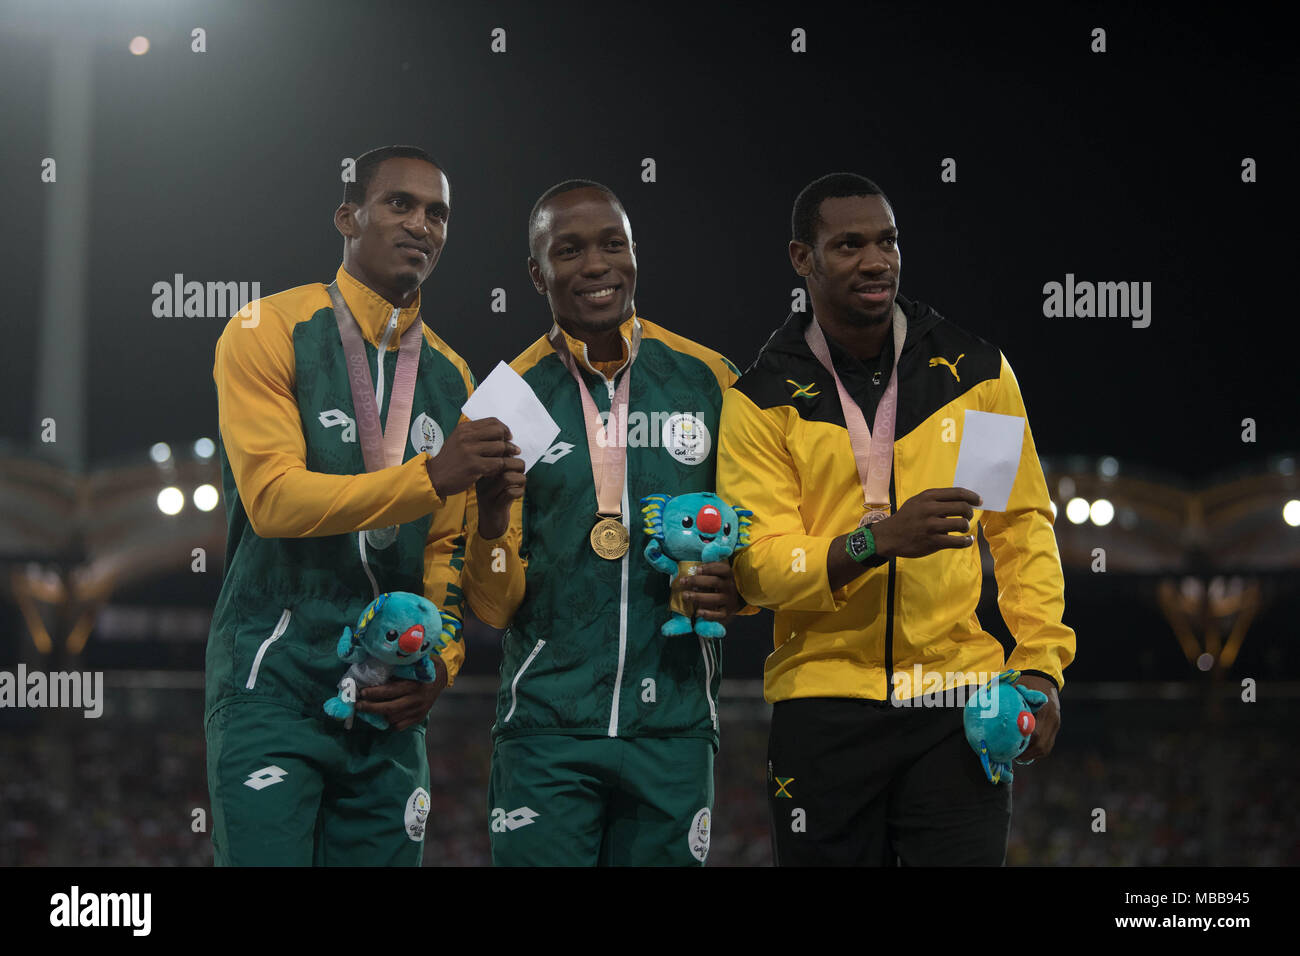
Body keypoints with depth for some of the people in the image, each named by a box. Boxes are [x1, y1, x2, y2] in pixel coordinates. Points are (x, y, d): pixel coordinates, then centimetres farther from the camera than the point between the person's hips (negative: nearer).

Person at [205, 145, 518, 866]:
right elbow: (274, 497, -16)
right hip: (273, 688, -5)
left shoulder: (450, 376, 14)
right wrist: (430, 476, -24)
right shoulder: (270, 333, -3)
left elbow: (447, 549, 14)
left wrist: (441, 663, -3)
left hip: (390, 701, 5)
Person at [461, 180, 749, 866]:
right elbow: (494, 605, 2)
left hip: (672, 726, 1)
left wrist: (737, 588, -9)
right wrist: (490, 519, -18)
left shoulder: (707, 381, 5)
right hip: (546, 725, -1)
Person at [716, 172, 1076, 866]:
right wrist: (878, 539, -24)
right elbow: (758, 567, -9)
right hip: (822, 700, 0)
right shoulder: (763, 399, 0)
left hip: (956, 702, 1)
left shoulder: (975, 372, 5)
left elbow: (1024, 529, 10)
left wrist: (1041, 664, -1)